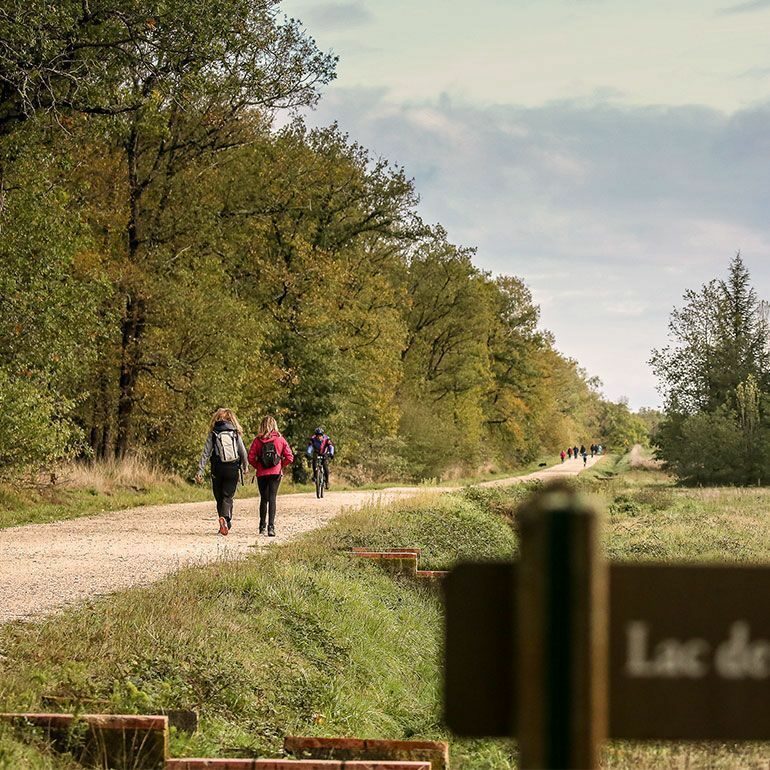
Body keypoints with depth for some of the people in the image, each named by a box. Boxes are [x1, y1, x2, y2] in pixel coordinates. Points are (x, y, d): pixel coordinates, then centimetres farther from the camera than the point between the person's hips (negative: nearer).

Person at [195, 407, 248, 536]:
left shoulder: (213, 434, 1)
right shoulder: (235, 433, 3)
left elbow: (206, 453, -4)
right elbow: (243, 452, 5)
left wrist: (200, 471, -4)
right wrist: (245, 467, 22)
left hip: (217, 470, 0)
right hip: (233, 470, 0)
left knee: (220, 498, 13)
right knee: (228, 497, 0)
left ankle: (225, 525, 15)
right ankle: (225, 518, -26)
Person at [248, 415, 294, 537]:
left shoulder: (258, 440, -4)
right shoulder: (280, 440, -3)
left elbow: (251, 458, -6)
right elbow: (289, 457, -4)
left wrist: (257, 466, 10)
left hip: (262, 473, 1)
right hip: (276, 472, -1)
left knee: (263, 499, 14)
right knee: (272, 499, -3)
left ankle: (262, 527, 22)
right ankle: (271, 526, -15)